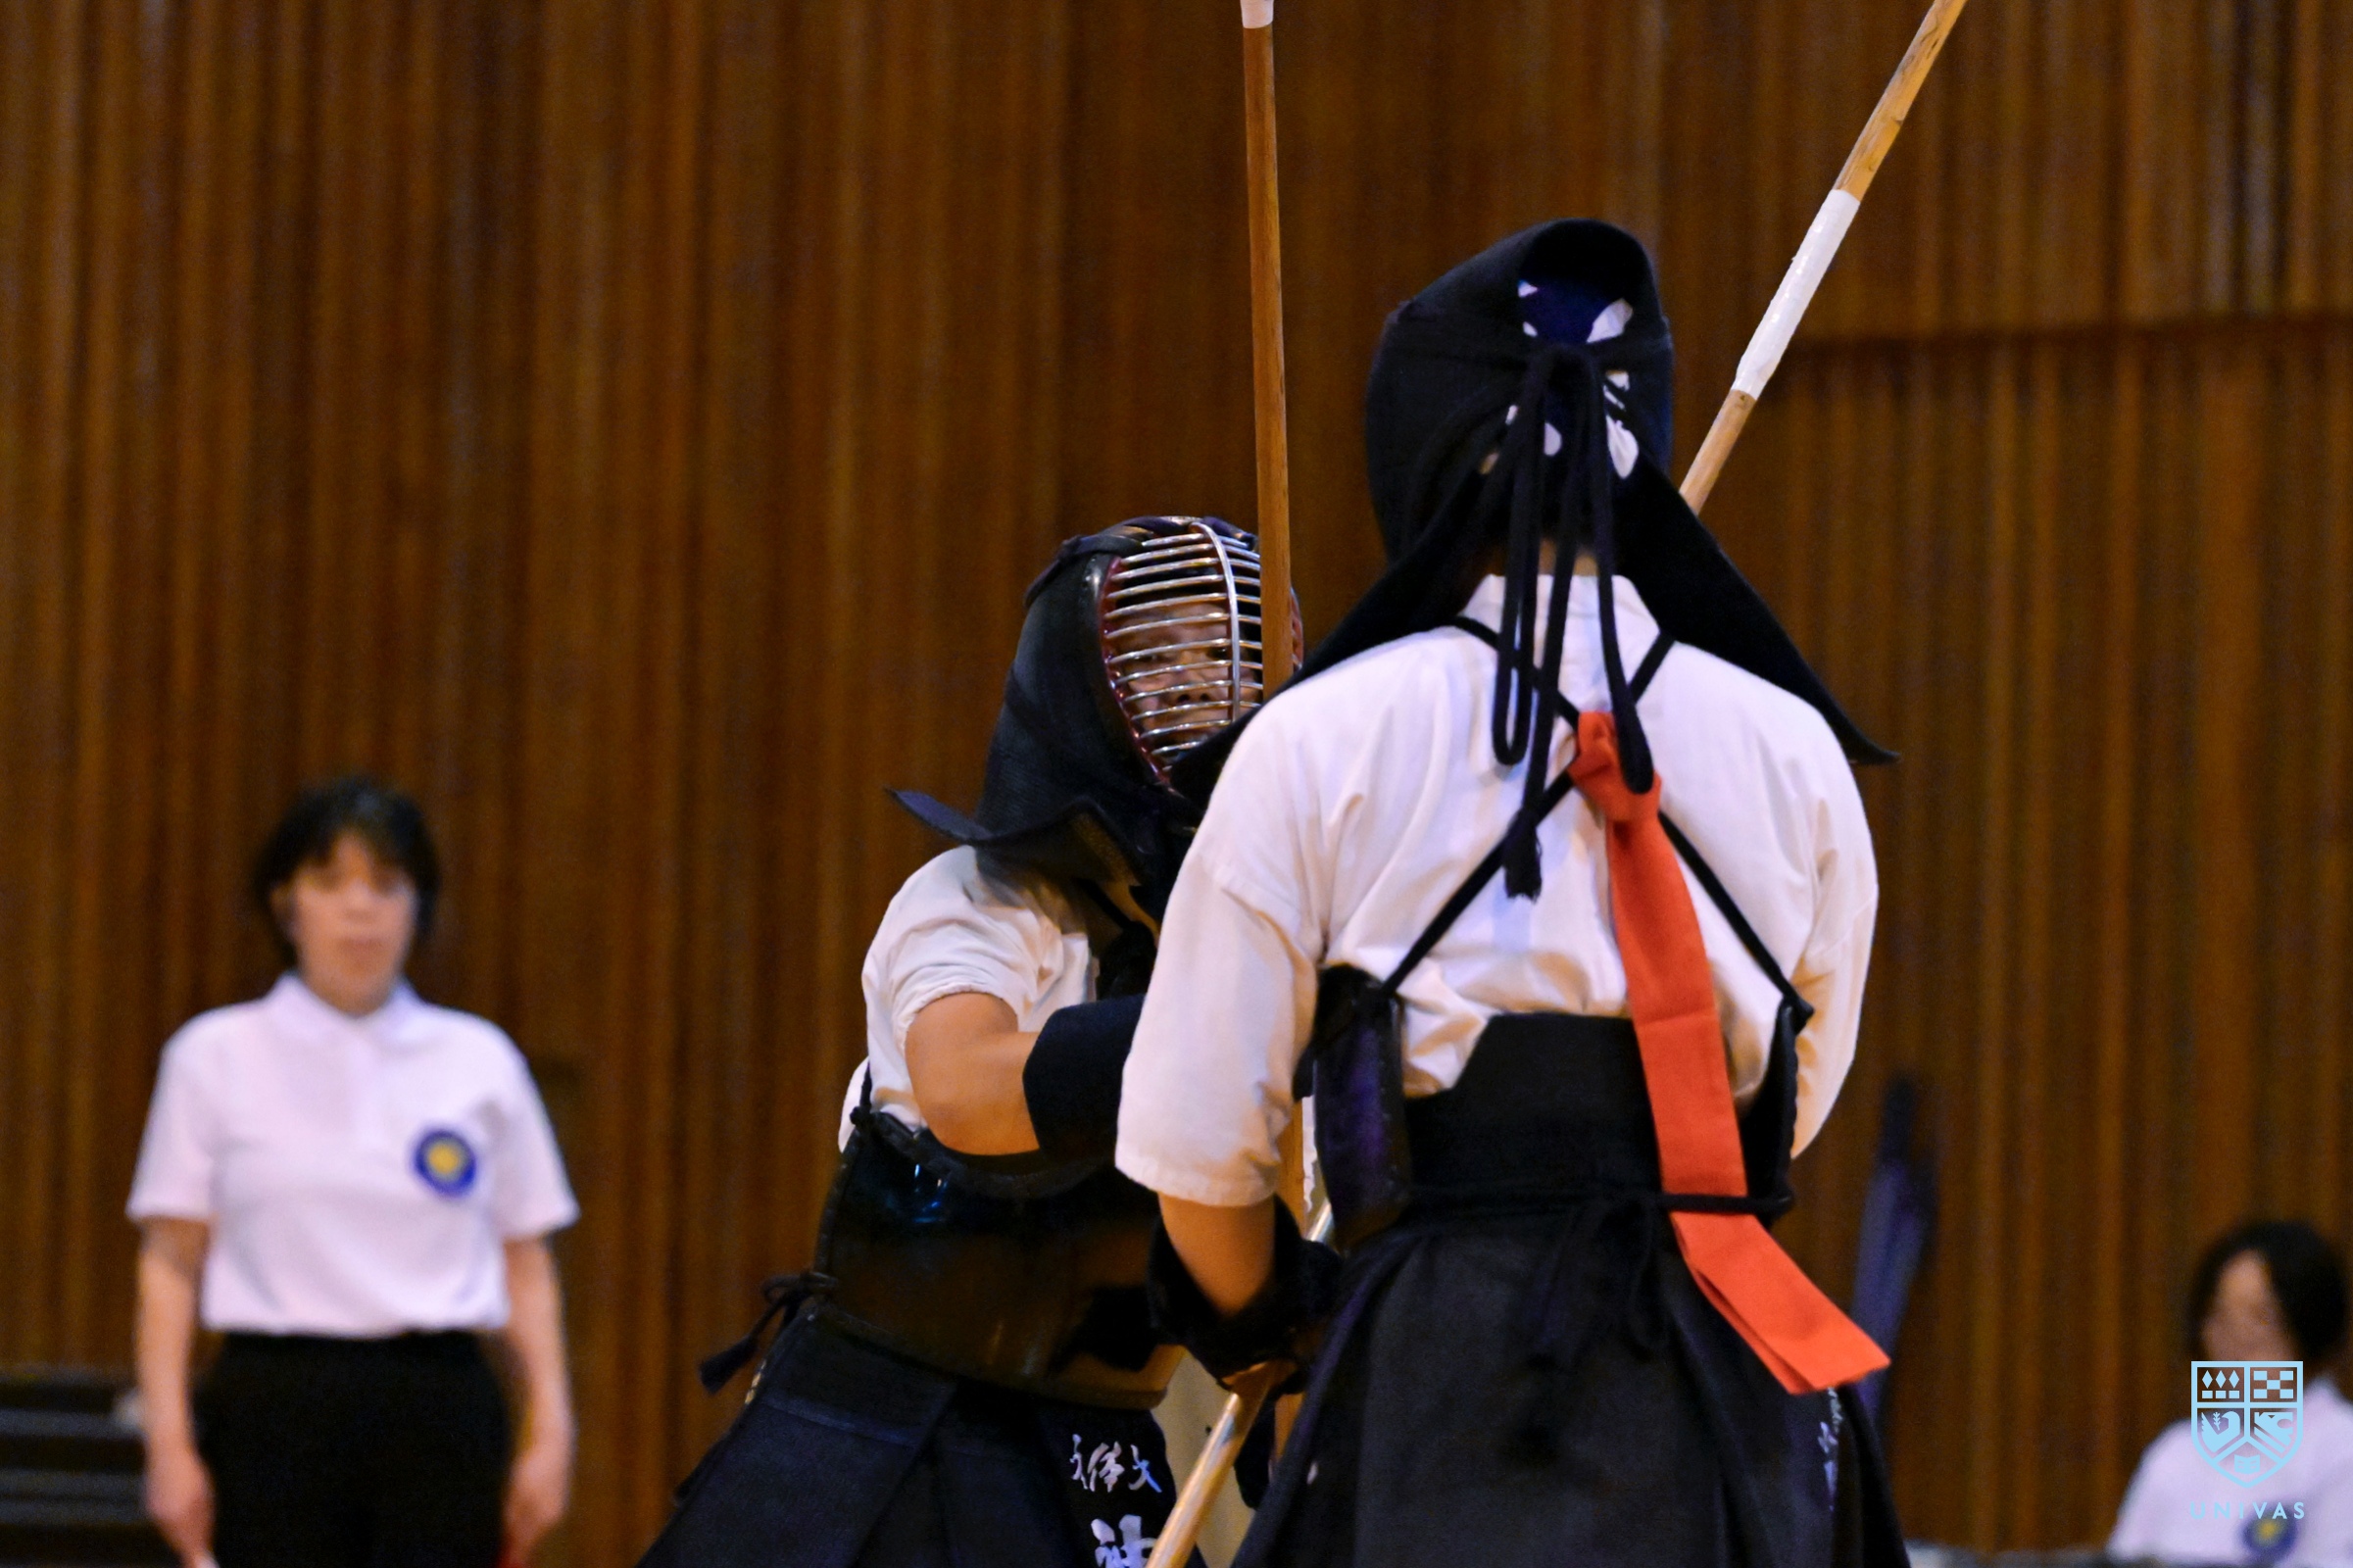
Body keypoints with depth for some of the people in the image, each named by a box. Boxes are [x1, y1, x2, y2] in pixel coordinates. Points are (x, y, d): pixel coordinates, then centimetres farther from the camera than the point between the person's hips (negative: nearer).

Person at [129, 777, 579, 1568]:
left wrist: (550, 1428, 0)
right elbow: (170, 1264, 2)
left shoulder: (482, 1063, 7)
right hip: (274, 1408, -1)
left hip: (439, 1414, 1)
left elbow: (527, 1263, 9)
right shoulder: (215, 1058, 3)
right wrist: (169, 1438, -6)